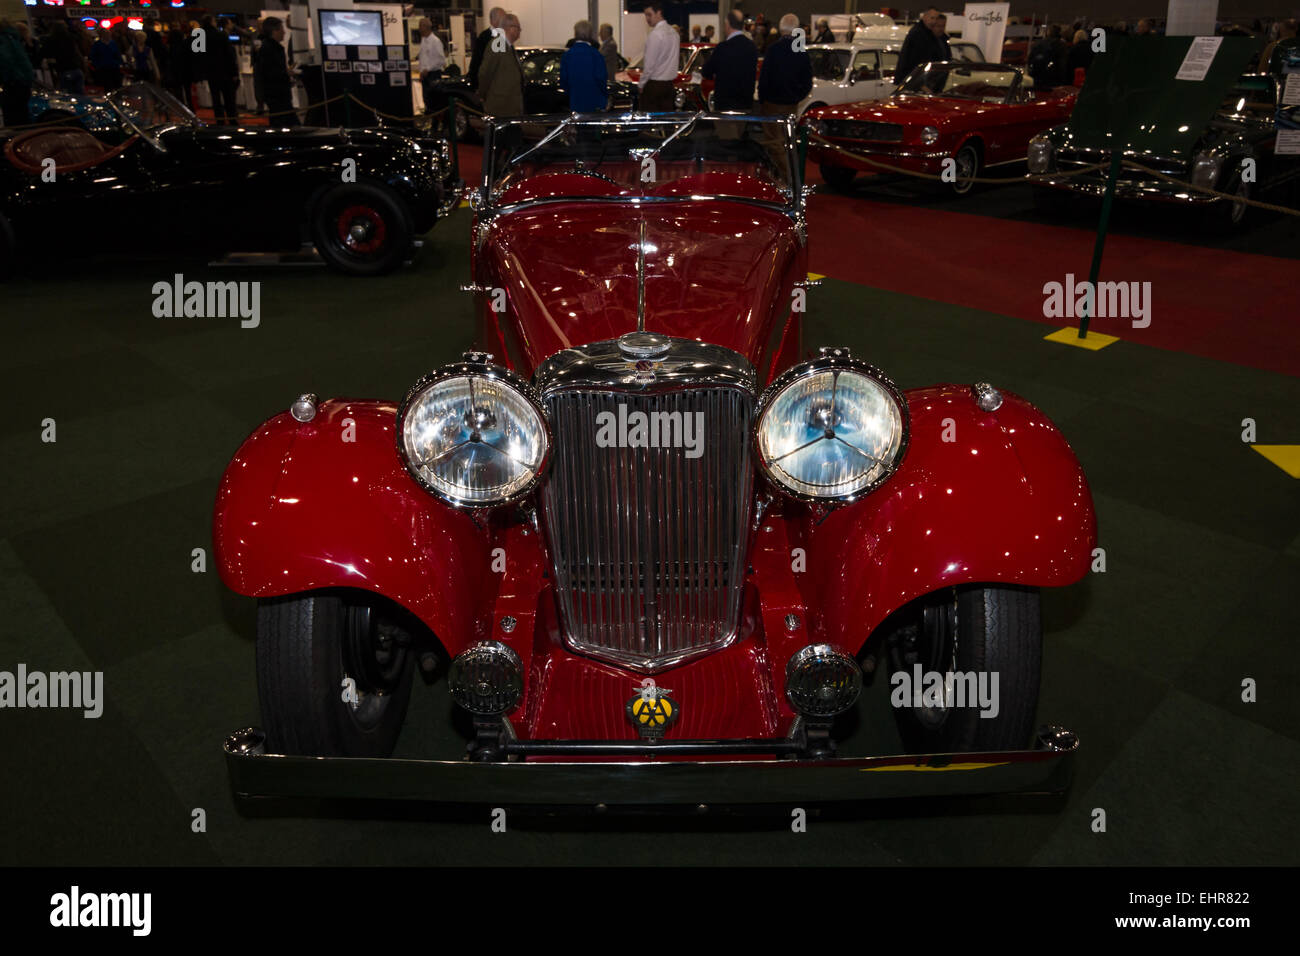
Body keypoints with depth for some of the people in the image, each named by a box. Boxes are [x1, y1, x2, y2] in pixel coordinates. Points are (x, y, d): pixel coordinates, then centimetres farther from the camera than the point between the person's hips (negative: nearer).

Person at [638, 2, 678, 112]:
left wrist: (641, 84, -7)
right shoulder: (673, 31, 11)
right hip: (669, 84, 8)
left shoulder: (655, 34, -15)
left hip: (654, 84, -8)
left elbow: (650, 64, -16)